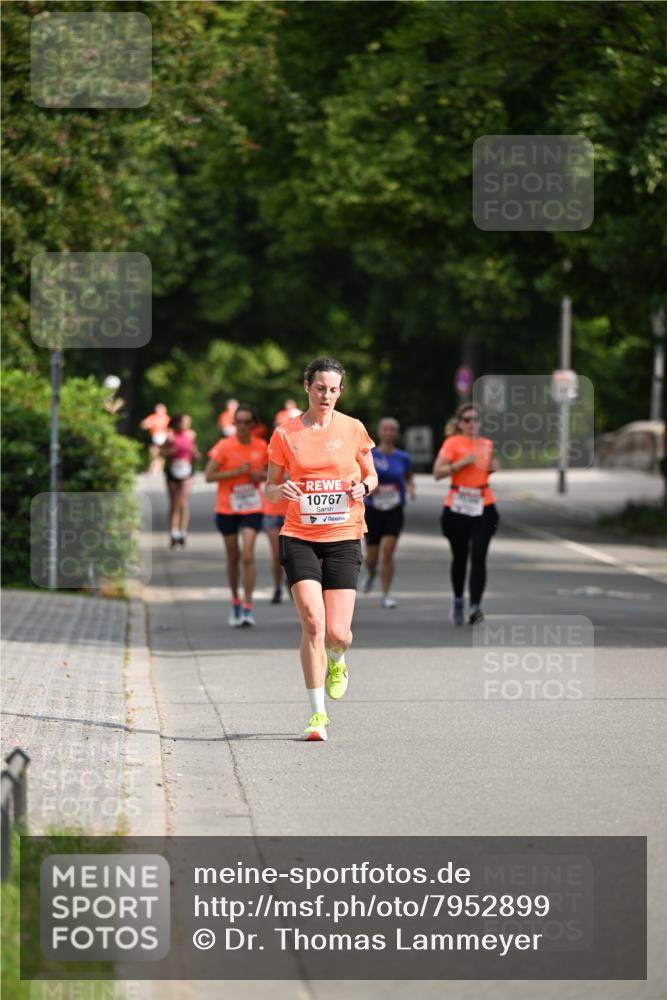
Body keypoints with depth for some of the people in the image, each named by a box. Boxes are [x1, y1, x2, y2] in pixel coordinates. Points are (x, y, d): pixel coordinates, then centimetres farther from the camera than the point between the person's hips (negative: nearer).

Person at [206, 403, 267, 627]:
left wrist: (262, 476, -7)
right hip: (227, 508, 0)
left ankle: (247, 608, -12)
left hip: (252, 509, 0)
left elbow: (268, 470, 17)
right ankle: (235, 602, 28)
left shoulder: (261, 447, 0)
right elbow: (209, 476, -13)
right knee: (233, 557, 9)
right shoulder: (224, 446, -9)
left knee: (248, 556, -13)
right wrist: (237, 472, -20)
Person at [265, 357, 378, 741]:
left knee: (338, 633, -6)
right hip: (300, 537, -1)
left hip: (344, 537, 1)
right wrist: (280, 490, -14)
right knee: (313, 623, -15)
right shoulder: (286, 434, 2)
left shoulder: (353, 429, 4)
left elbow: (372, 476, 15)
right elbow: (269, 488, 9)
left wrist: (363, 486, -8)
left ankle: (337, 662, 33)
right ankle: (318, 713, -6)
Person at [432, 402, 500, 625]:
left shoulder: (487, 445, 11)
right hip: (457, 508, -2)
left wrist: (494, 467, 5)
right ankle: (458, 601, 31)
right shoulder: (452, 443, -3)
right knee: (459, 557, 9)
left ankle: (475, 606, -18)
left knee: (478, 557, -12)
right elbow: (437, 472, -11)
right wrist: (462, 463, -20)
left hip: (483, 507, 2)